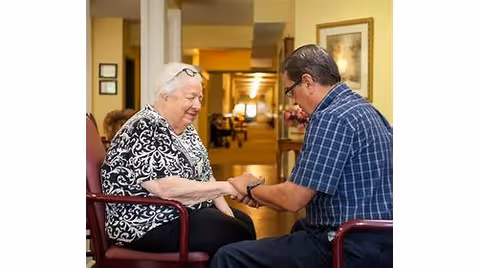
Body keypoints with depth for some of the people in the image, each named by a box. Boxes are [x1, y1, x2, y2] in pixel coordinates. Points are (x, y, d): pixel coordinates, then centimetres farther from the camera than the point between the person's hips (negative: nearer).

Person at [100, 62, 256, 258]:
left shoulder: (185, 129, 9)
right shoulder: (144, 130, -21)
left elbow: (204, 174, 15)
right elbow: (165, 188, -30)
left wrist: (224, 210, -1)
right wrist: (224, 187, -25)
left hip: (187, 213, 10)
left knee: (244, 222, 7)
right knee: (233, 235, -19)